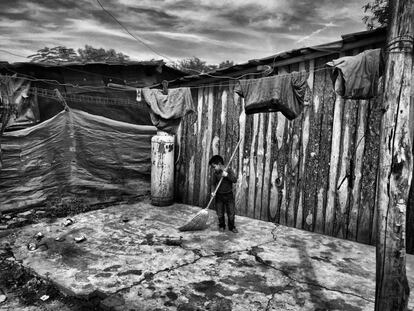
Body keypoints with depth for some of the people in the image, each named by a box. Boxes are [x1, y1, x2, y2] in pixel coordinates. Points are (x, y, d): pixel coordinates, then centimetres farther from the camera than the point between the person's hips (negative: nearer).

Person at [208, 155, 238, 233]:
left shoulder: (229, 170, -7)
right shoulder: (215, 173, -2)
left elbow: (235, 180, -17)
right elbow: (213, 183, 1)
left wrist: (227, 175, -27)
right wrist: (213, 191, -15)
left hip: (229, 195, -1)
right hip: (219, 195, 2)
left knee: (231, 213, 4)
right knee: (220, 213, 8)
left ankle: (232, 227, 22)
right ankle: (221, 226, 27)